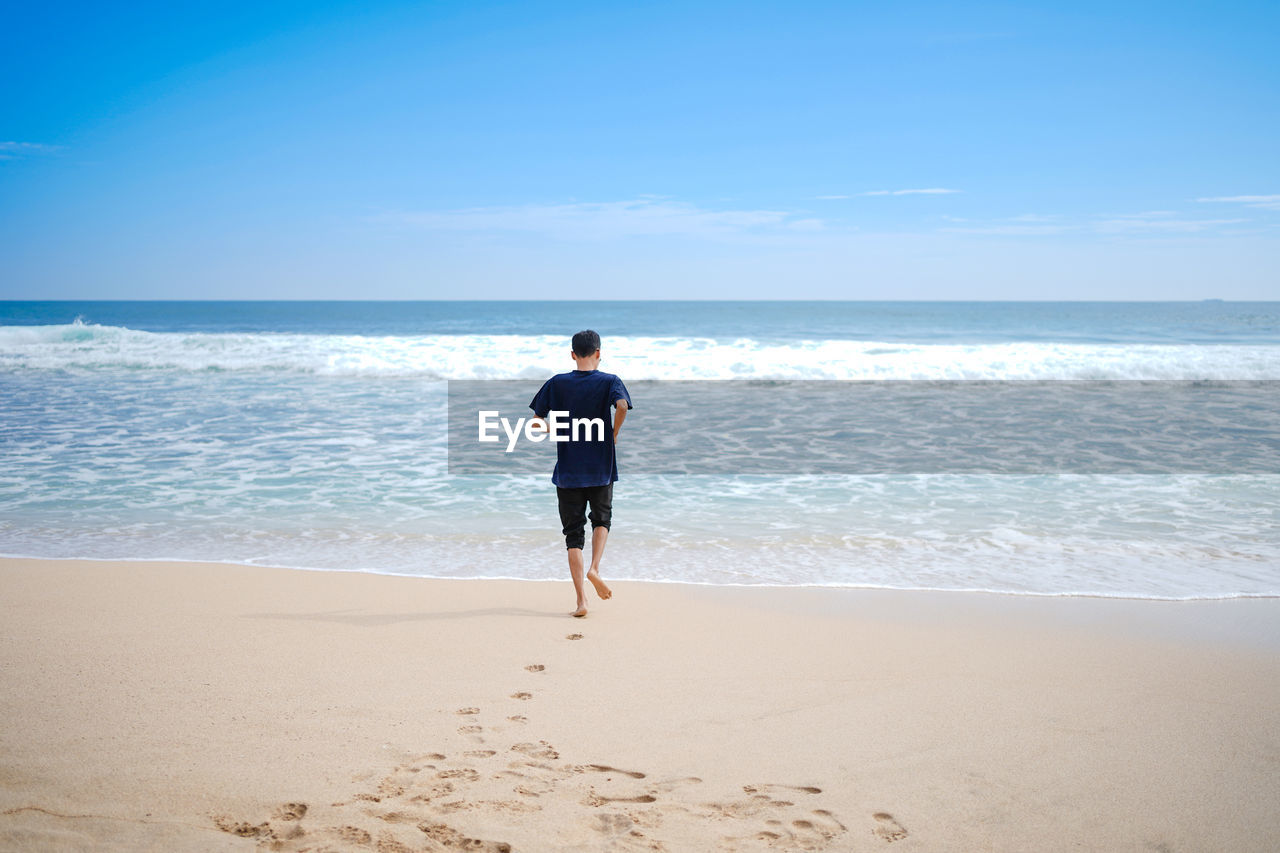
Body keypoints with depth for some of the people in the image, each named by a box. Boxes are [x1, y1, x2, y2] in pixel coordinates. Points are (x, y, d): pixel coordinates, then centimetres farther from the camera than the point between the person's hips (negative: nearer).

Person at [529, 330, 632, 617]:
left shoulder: (556, 383, 2)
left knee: (573, 533, 6)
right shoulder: (609, 381, -3)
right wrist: (614, 433, -7)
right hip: (601, 469, -1)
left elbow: (536, 421, 1)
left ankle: (581, 600, 2)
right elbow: (622, 405, -23)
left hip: (567, 472, 1)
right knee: (602, 519, 22)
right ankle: (594, 569, -3)